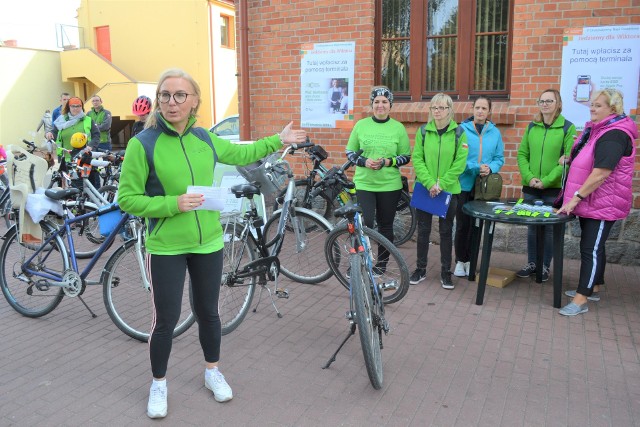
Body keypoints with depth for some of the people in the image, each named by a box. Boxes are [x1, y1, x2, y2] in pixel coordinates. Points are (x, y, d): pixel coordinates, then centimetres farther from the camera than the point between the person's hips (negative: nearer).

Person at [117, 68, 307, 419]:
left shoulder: (204, 138, 1)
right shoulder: (143, 143, -14)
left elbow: (240, 154, 20)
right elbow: (127, 199, -12)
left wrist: (278, 140, 22)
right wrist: (173, 204, -23)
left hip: (208, 243, 4)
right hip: (166, 248, -4)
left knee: (208, 312, 17)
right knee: (165, 320, 6)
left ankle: (212, 371, 40)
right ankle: (158, 384, 32)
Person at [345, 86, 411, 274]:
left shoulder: (398, 128, 0)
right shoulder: (361, 125, 2)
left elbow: (406, 157, 3)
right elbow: (350, 152, 6)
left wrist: (388, 162, -15)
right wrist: (364, 161, -13)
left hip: (390, 185, 1)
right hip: (364, 183, 0)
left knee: (385, 226, 10)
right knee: (365, 224, -10)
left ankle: (381, 264, 26)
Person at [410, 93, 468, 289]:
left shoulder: (459, 133, -2)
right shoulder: (423, 131, 1)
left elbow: (460, 163, -7)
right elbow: (417, 159, -4)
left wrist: (441, 184, -15)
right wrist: (429, 183, -16)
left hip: (449, 190, -1)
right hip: (424, 188, 1)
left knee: (446, 231, 8)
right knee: (423, 229, 7)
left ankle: (446, 271, 19)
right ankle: (420, 269, 21)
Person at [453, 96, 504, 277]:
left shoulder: (495, 132, 4)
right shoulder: (462, 129, -7)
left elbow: (499, 158, 3)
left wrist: (490, 168, -17)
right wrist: (477, 168, -23)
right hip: (464, 185, -3)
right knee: (462, 224, 4)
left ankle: (471, 260, 23)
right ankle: (460, 260, 17)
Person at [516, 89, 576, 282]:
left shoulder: (568, 128, -4)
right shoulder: (532, 126, 8)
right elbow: (522, 154, 6)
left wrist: (547, 180, -17)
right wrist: (529, 177, -10)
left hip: (555, 188, -3)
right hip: (531, 188, 3)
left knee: (550, 228, 5)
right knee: (532, 227, 10)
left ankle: (545, 266, 17)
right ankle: (531, 263, 23)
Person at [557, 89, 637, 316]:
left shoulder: (614, 135, -20)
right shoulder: (594, 129, 10)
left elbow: (601, 173, -28)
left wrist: (575, 198, -27)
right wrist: (570, 159, 7)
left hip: (603, 203, -10)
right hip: (589, 201, 10)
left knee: (591, 249, -7)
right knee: (592, 246, 18)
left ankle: (581, 300, -3)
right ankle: (593, 288, 31)